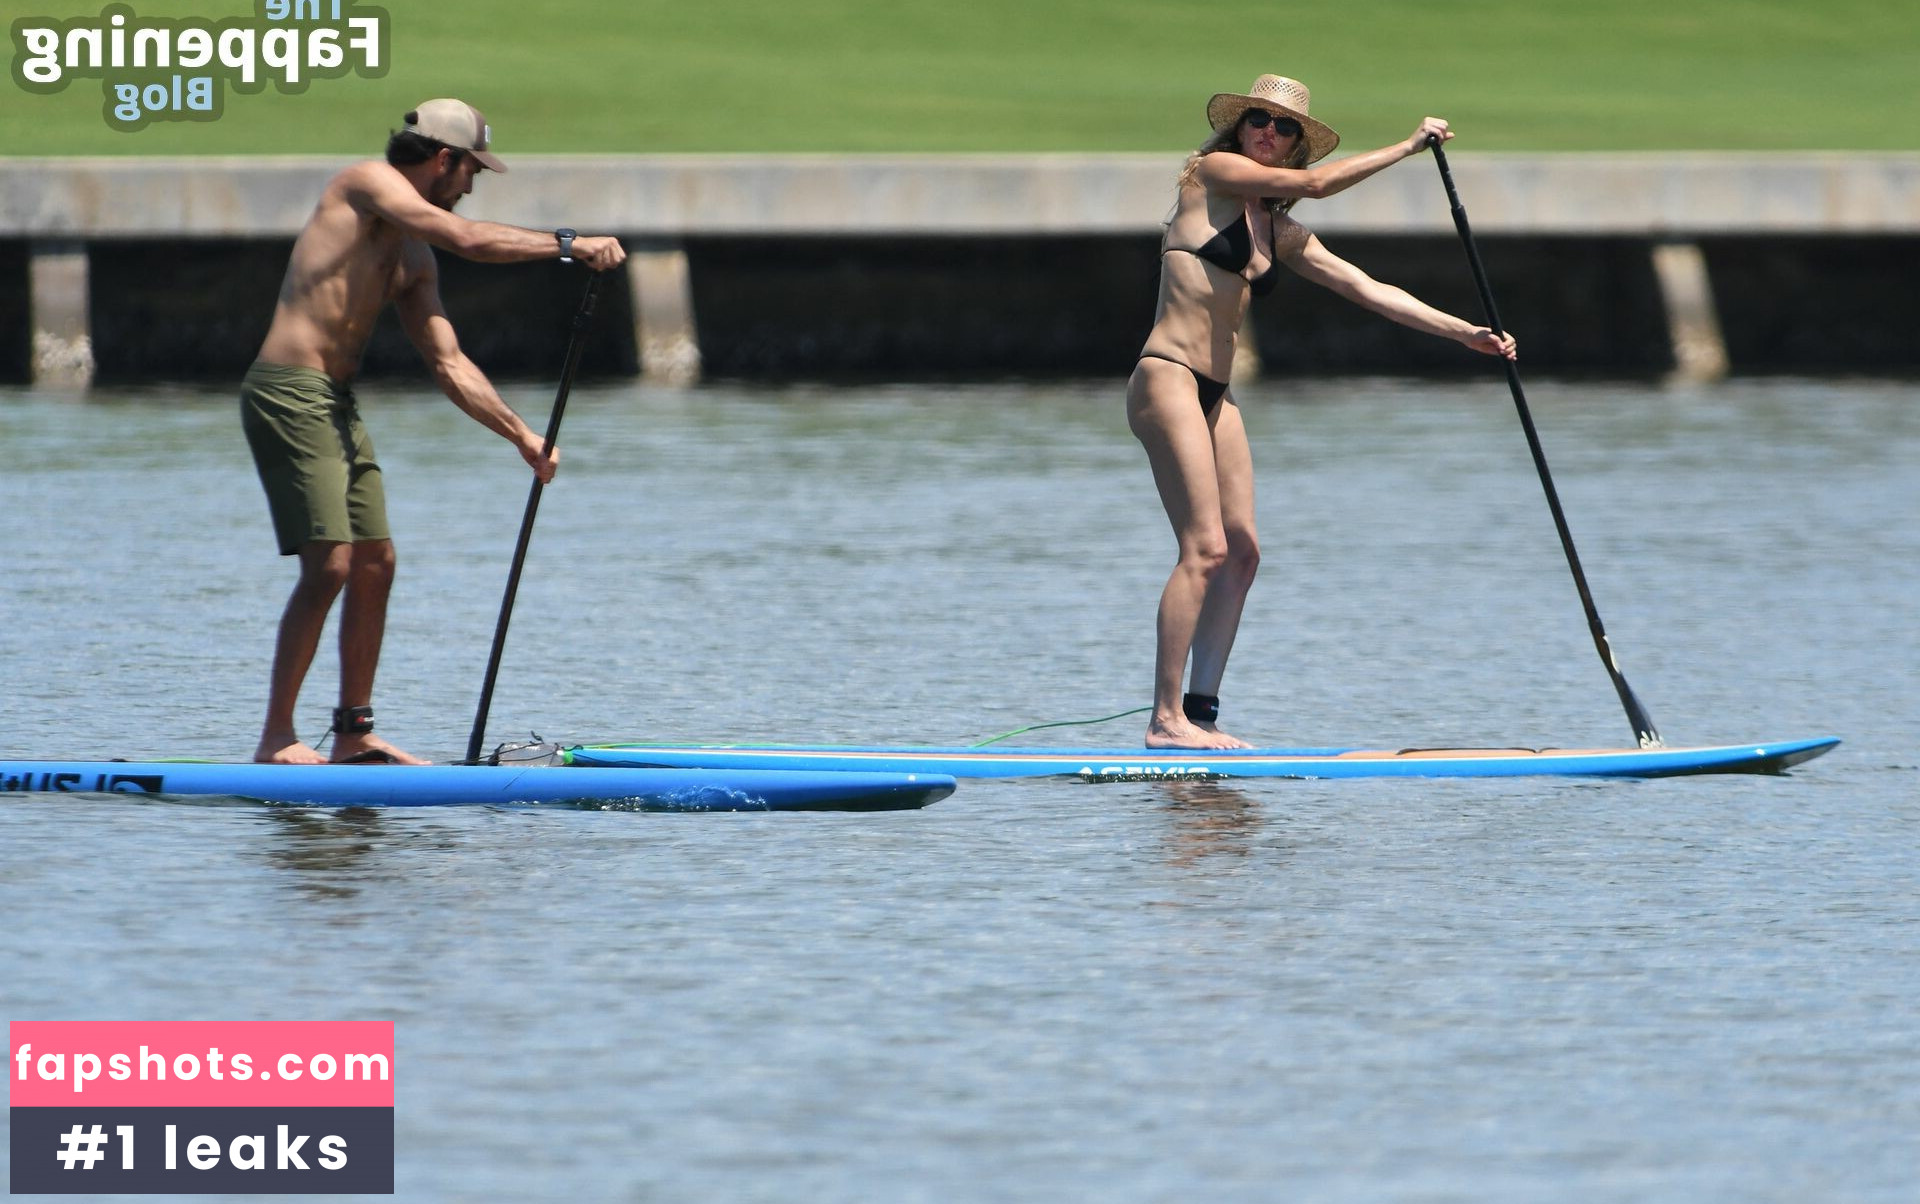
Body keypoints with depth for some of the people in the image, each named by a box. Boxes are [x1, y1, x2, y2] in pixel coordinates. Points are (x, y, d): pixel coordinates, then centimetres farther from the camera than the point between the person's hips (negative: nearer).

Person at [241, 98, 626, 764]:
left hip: (334, 403, 10)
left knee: (376, 563, 9)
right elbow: (468, 239, -20)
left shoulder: (414, 259, 18)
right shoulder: (367, 184, -7)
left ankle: (354, 733, 17)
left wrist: (524, 436, 11)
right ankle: (276, 739, -11)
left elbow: (449, 364, 17)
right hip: (287, 392, -10)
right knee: (330, 564, -14)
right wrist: (567, 244, -16)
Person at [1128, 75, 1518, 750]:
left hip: (1215, 394, 9)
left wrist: (1464, 332, 13)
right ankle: (1165, 719, -15)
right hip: (1167, 379, -9)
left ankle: (1200, 708, 11)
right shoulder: (1212, 173, -3)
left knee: (1241, 552, 5)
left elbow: (1366, 289, 18)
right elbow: (1311, 184, -13)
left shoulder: (1281, 234, 17)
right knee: (1205, 548, -14)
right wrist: (1408, 147, -7)